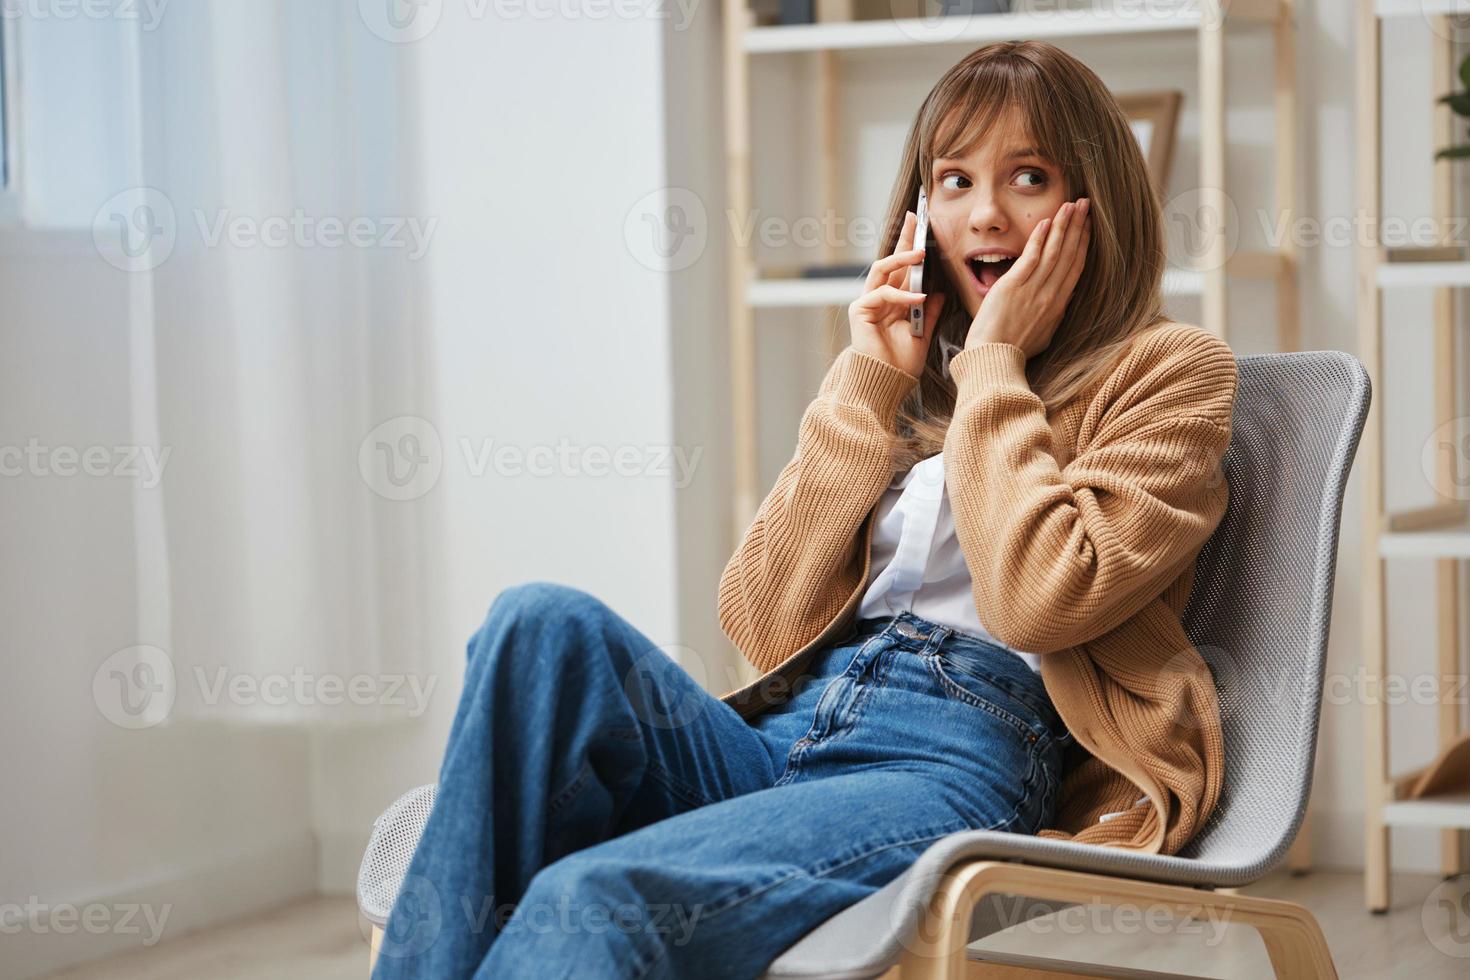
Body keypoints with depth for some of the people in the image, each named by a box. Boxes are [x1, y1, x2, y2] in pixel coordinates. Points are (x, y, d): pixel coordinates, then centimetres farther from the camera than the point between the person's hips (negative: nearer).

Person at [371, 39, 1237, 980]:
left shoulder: (1169, 371, 10)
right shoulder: (916, 375, 25)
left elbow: (1042, 600, -10)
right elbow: (763, 620, 12)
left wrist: (993, 364, 1)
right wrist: (867, 385, 8)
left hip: (963, 766, -6)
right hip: (777, 740, 6)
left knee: (590, 900, -33)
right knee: (545, 622, -25)